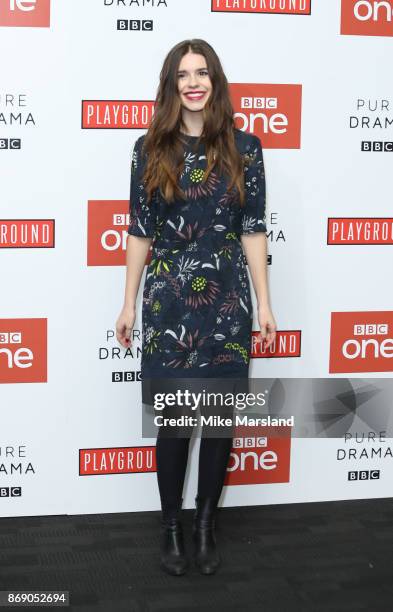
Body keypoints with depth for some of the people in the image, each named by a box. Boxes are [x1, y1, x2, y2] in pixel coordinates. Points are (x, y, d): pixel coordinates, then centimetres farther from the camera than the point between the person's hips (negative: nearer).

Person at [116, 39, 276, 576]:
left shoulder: (244, 147, 0)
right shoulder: (150, 149, 0)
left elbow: (253, 230, 2)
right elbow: (140, 232, 3)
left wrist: (264, 304, 0)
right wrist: (129, 304, 4)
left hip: (228, 301, 1)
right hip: (168, 302, 0)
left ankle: (206, 524, 24)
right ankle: (171, 527, 21)